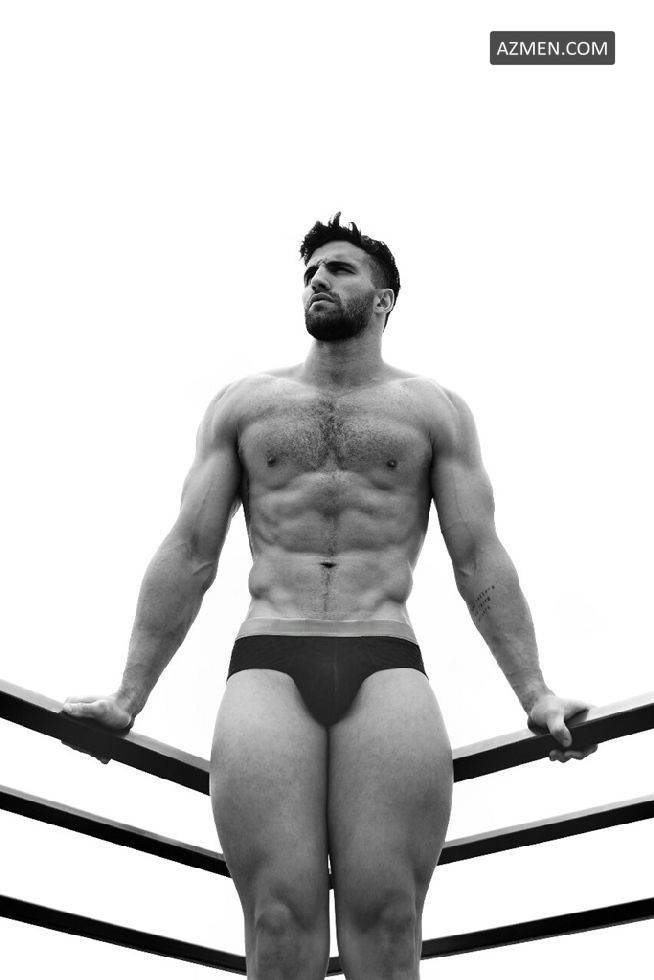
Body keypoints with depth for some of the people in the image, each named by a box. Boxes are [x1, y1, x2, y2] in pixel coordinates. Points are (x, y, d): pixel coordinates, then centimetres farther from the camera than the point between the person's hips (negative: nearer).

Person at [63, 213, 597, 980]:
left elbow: (480, 562, 10)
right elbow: (188, 554, 12)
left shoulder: (436, 411, 16)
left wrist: (534, 695, 0)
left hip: (387, 668, 0)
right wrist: (129, 698, 7)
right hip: (267, 667, 1)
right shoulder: (242, 404, 17)